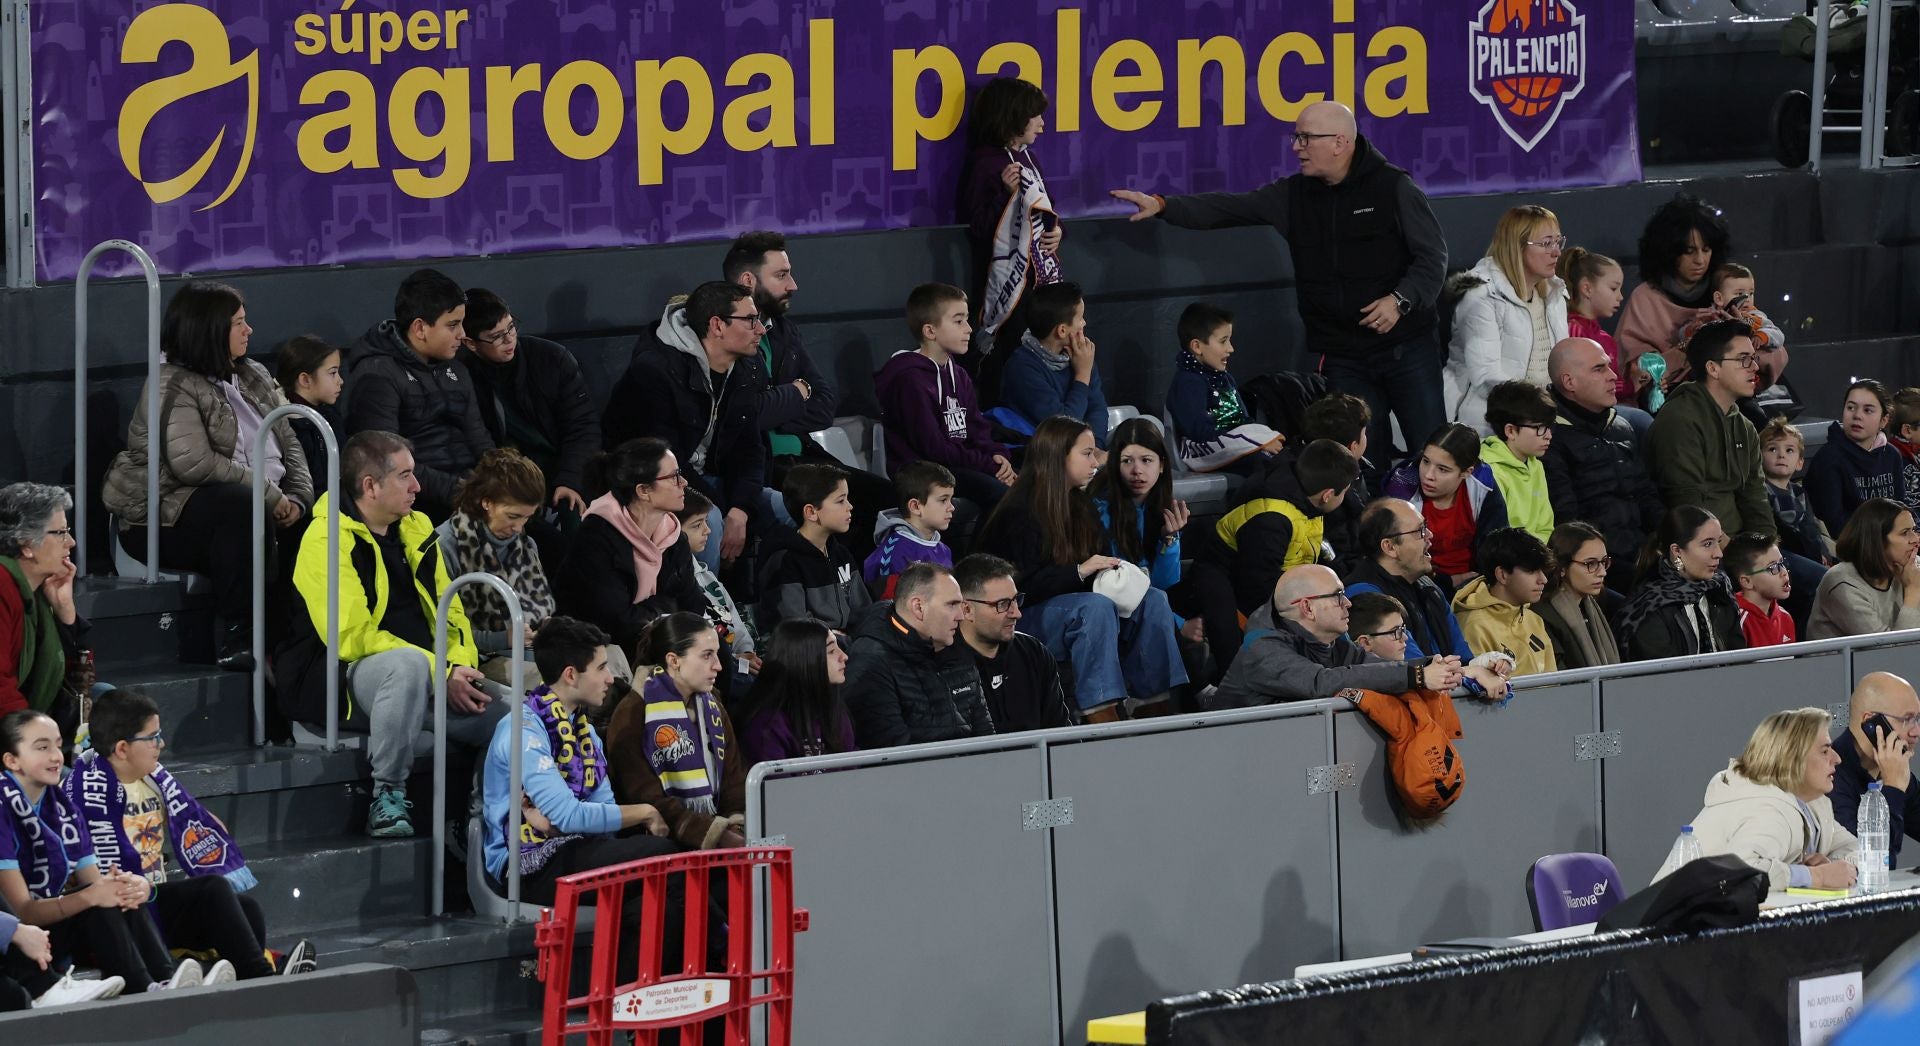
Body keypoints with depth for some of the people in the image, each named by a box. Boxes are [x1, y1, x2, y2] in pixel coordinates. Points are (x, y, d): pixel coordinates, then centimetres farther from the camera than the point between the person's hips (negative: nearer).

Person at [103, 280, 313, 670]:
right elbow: (193, 463, -23)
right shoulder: (174, 386, -10)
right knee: (243, 507, -38)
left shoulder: (254, 378, 17)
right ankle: (238, 639, -34)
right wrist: (269, 494, -21)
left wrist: (296, 498, -4)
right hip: (170, 518, -8)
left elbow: (288, 442, 16)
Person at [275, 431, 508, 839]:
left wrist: (459, 667, -6)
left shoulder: (416, 530, 13)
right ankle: (387, 797, -27)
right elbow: (353, 636, -20)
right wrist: (440, 674, -23)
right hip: (341, 680, -7)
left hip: (422, 677, 7)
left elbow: (450, 612, 17)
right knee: (408, 664, -39)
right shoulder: (327, 540, -12)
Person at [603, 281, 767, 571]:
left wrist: (739, 513, -19)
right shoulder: (654, 371, -22)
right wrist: (727, 511, -23)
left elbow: (749, 450, 1)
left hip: (703, 481, 8)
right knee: (707, 519, -34)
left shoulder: (745, 377, 3)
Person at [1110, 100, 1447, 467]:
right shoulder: (1293, 195, 7)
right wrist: (1163, 205, -7)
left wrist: (1401, 299, -21)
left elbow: (1432, 255, -6)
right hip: (1342, 357, 4)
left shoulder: (1393, 188, -7)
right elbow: (1229, 208, 4)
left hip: (1406, 349, -4)